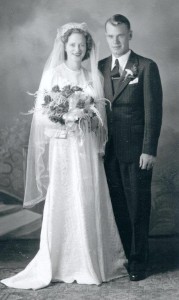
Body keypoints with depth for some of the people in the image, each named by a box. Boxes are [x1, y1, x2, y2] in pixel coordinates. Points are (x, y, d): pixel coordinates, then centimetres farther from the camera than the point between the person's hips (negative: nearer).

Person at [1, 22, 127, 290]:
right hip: (62, 146, -3)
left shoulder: (93, 76, 11)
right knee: (62, 202, -3)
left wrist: (91, 119, -7)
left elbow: (101, 112, 13)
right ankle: (63, 263, 8)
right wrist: (63, 119, -18)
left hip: (88, 148, 3)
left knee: (90, 201, 4)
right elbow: (40, 112, -2)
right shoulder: (53, 73, 2)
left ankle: (93, 261, 16)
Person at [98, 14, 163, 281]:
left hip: (136, 150, -4)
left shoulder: (146, 67, -4)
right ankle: (119, 257, 22)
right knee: (117, 206, 11)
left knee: (137, 206, 4)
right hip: (109, 150, 4)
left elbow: (153, 111, -8)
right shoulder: (100, 67, 9)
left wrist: (149, 150, -13)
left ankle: (138, 261, 17)